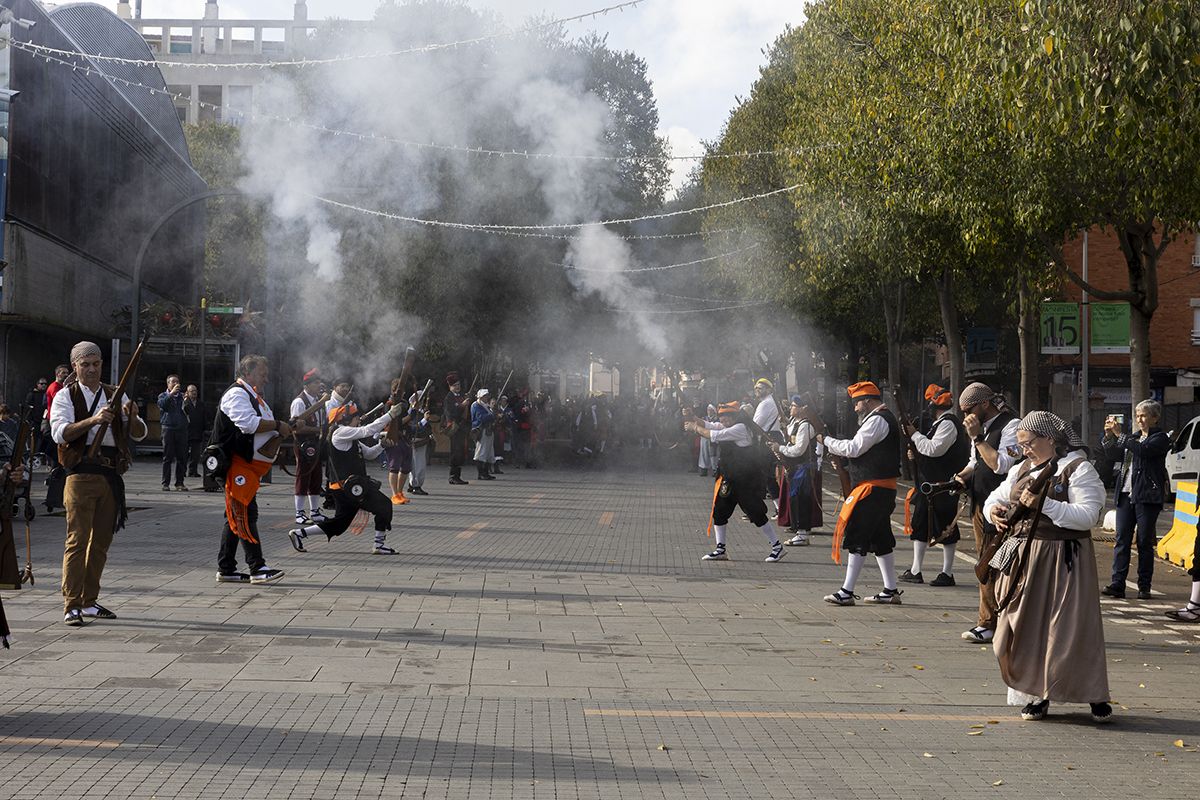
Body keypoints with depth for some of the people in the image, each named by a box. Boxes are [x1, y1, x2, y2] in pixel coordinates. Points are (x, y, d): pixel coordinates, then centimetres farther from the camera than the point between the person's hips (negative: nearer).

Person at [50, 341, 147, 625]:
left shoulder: (116, 395, 16)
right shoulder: (66, 397, 4)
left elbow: (139, 434, 12)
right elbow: (59, 432, -13)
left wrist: (132, 417, -10)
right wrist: (93, 420, -26)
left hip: (111, 474, 5)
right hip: (82, 473, -5)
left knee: (101, 542, 9)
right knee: (77, 540, -9)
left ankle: (89, 601, 18)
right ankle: (71, 605, -8)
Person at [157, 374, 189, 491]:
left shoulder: (182, 396, 19)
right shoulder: (163, 396, 11)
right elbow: (162, 404, -13)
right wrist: (171, 393, -15)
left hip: (182, 429, 3)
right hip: (168, 428, -3)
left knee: (182, 457, 0)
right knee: (167, 457, -2)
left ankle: (179, 483, 5)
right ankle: (165, 483, 1)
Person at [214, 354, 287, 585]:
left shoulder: (255, 398, 24)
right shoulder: (236, 395, -10)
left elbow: (261, 432, 27)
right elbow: (248, 423, -26)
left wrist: (281, 433, 8)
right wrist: (277, 425, -17)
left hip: (251, 466, 11)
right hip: (238, 465, -11)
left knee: (236, 518, 11)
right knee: (245, 515, -10)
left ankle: (225, 569, 14)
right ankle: (257, 568, -11)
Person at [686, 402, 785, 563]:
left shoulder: (740, 428, -17)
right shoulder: (727, 427, 11)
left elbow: (714, 435, -19)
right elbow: (708, 425, 9)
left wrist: (695, 428, -9)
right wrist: (693, 420, -10)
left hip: (746, 480, -9)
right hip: (729, 479, 9)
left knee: (756, 513, -6)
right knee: (719, 512, 6)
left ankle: (777, 546, 5)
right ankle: (720, 550, 13)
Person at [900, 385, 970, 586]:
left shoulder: (948, 424, -14)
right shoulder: (941, 424, 18)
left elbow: (934, 449, -23)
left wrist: (914, 434, -13)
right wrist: (917, 454, 11)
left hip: (943, 487, -10)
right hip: (930, 485, 10)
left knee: (945, 528, -2)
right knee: (920, 525, 11)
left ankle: (947, 573, 5)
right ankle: (915, 571, 15)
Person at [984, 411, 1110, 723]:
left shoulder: (1078, 470, -7)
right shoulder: (1022, 471, 14)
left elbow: (1087, 516, -17)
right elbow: (996, 496, 21)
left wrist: (1045, 504, -23)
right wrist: (994, 509, -3)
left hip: (1062, 562, -6)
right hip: (1023, 560, 6)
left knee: (1071, 628, -5)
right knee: (1026, 628, 6)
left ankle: (1095, 696, 8)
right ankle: (1036, 694, 17)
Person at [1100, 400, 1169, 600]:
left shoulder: (1160, 438, -2)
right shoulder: (1133, 437, 18)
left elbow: (1143, 450, -20)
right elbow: (1114, 455, 15)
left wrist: (1119, 434, -18)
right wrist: (1109, 436, 0)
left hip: (1147, 496, -6)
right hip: (1126, 494, 6)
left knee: (1144, 542, -1)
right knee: (1122, 540, 0)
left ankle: (1144, 587, 5)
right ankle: (1117, 585, -2)